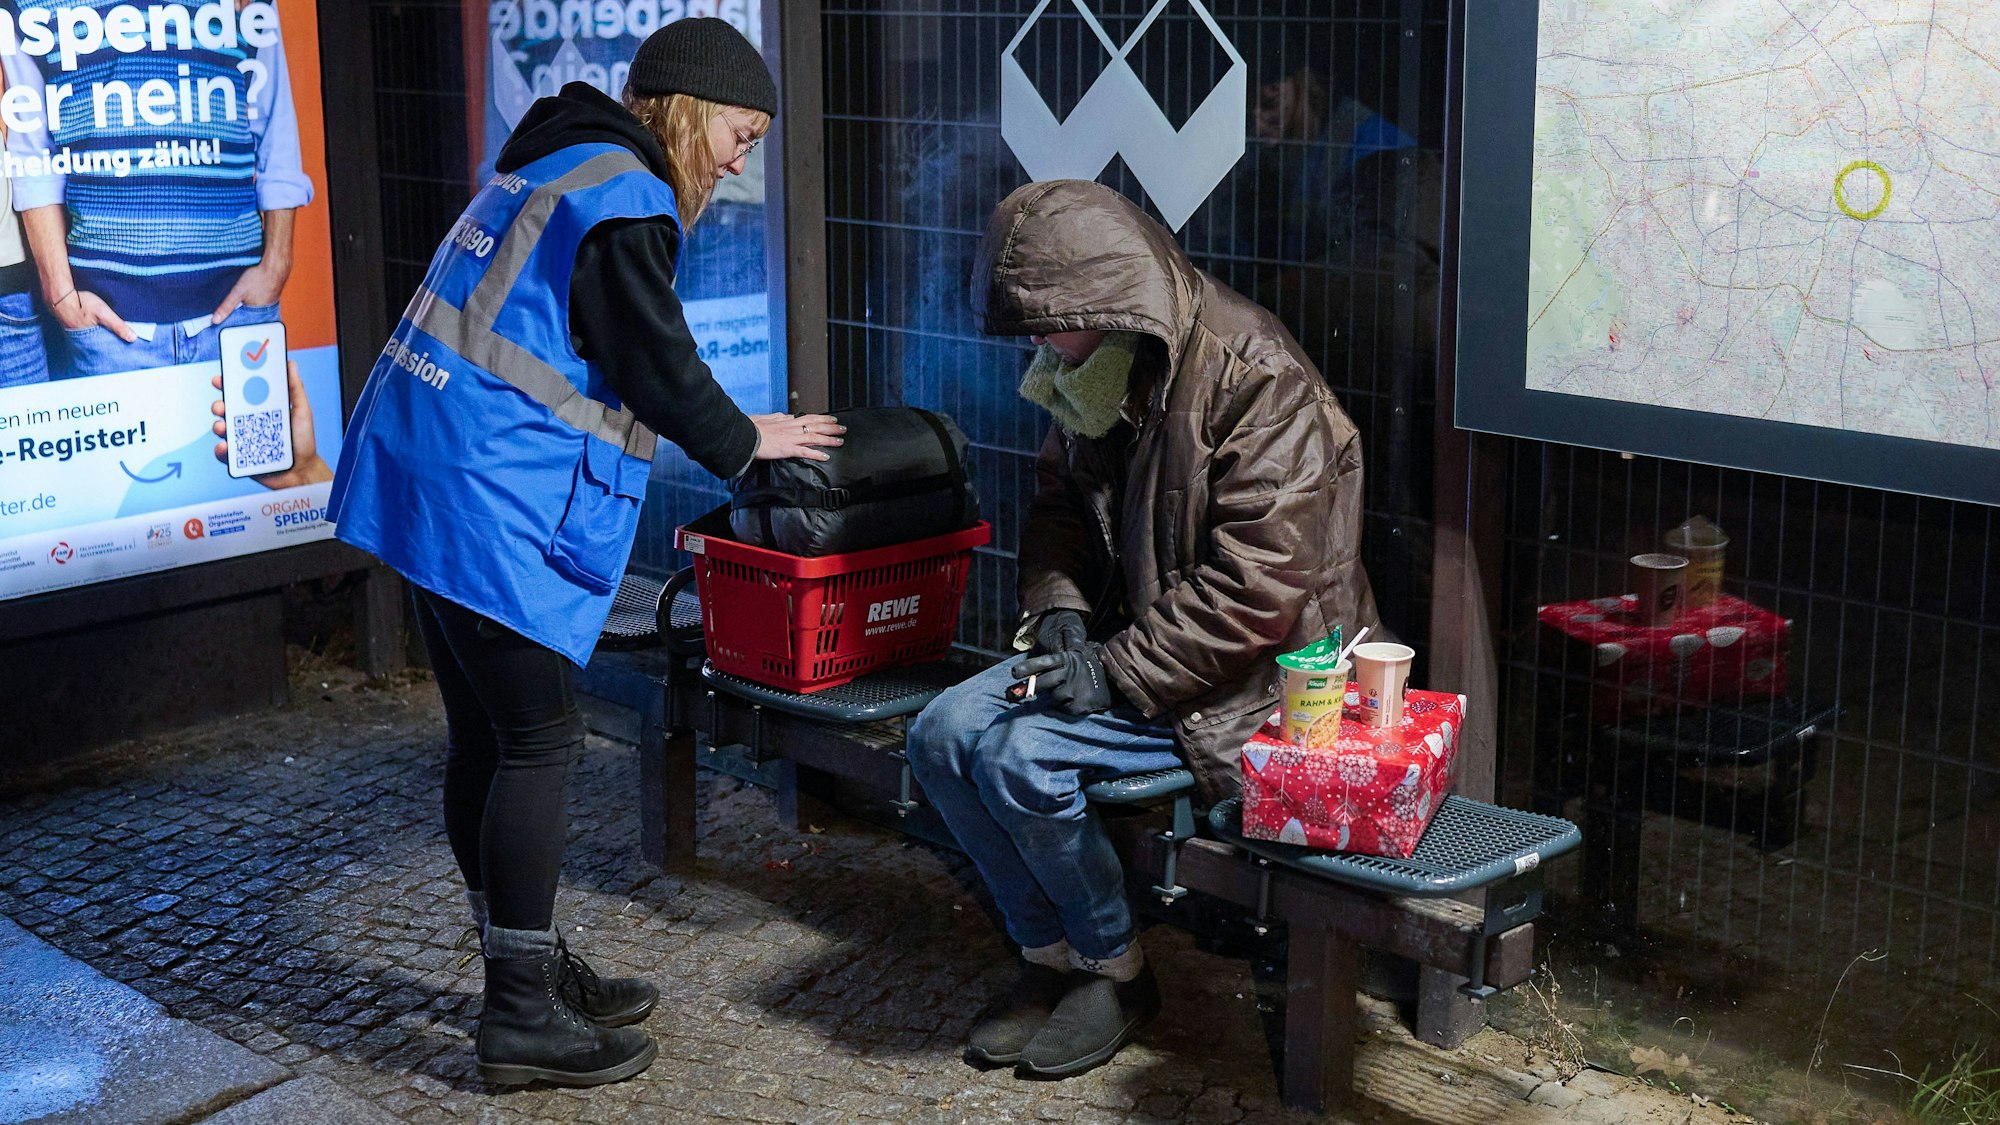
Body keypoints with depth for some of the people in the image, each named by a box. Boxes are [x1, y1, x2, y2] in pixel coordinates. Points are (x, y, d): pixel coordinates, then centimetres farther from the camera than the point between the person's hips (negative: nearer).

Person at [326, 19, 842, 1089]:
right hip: (492, 503, -10)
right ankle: (521, 1018, 4)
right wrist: (744, 441, 6)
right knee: (537, 741, -3)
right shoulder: (623, 199, -11)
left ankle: (530, 966, 26)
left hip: (423, 478, 10)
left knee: (483, 735, 14)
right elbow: (658, 366, -12)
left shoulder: (554, 161, 19)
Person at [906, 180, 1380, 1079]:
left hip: (1247, 677, -8)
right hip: (1124, 641, 9)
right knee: (942, 736, -7)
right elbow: (1059, 501, 18)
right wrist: (1060, 610, -1)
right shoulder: (1098, 372, 5)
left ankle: (1115, 971, 0)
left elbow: (1257, 586, -26)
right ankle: (1049, 954, 8)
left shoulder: (1259, 383, -22)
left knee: (1021, 757, -23)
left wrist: (1120, 671, -24)